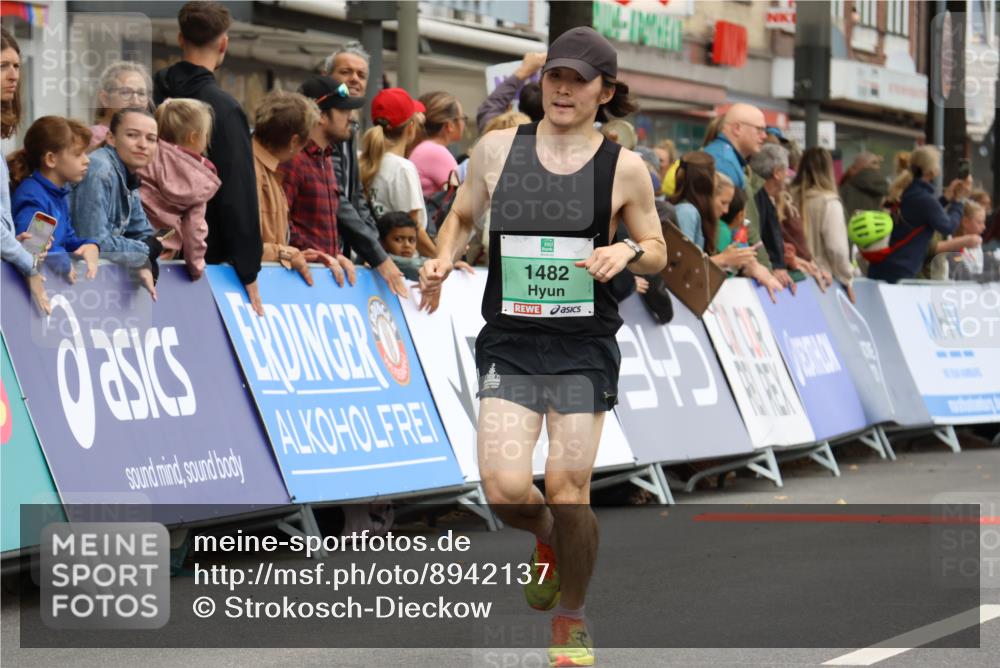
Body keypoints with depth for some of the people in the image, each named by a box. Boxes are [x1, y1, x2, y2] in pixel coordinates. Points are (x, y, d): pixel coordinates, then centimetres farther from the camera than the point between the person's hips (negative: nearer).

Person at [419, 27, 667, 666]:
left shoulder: (624, 168, -2)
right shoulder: (497, 149, 2)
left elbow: (658, 252, 8)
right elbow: (462, 216, 18)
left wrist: (628, 250, -14)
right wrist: (444, 260, -1)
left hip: (586, 349, -1)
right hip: (509, 344, 1)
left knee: (568, 492, -4)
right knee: (505, 489, -13)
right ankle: (548, 542, 25)